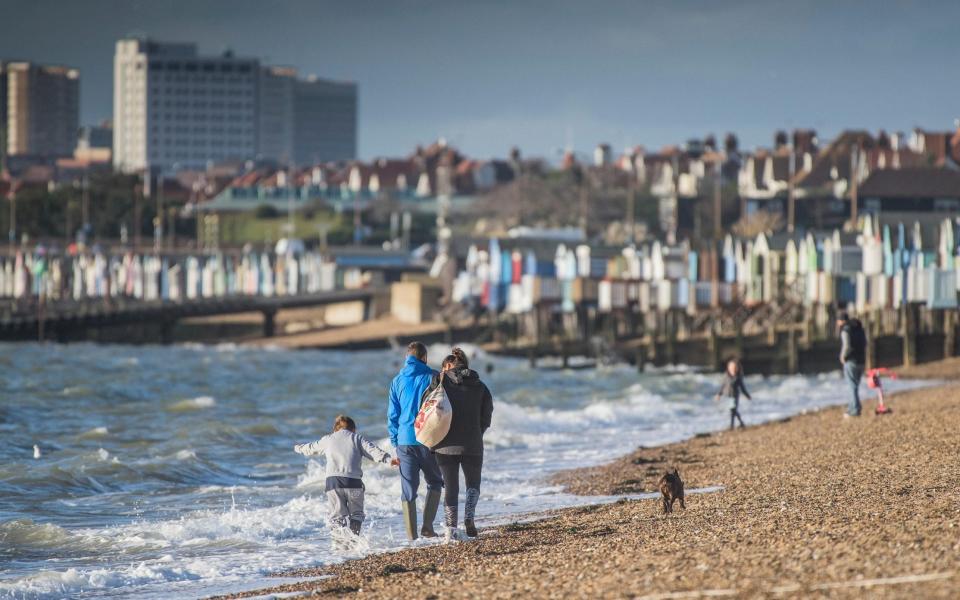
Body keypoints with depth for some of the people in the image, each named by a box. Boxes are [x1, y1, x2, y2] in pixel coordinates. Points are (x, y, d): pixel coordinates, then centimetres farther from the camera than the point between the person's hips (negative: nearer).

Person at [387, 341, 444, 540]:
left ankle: (412, 536, 1)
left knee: (408, 490, 5)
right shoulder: (433, 378, -2)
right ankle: (427, 526, 2)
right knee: (434, 483, 16)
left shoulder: (398, 380, 6)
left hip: (405, 441, 2)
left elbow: (392, 414, 7)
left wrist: (395, 442, 13)